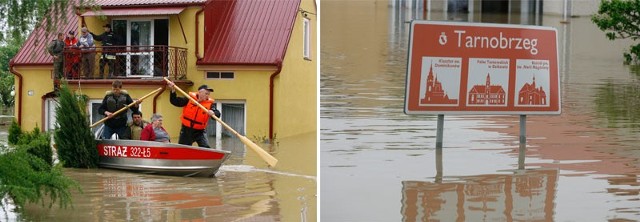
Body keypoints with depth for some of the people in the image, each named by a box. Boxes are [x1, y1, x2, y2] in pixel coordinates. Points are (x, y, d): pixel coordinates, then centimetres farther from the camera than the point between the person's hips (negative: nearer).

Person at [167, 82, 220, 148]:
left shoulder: (209, 104, -7)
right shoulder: (189, 99, -6)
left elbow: (217, 114, -19)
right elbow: (175, 102, -4)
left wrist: (213, 113, -42)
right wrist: (173, 90, -18)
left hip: (200, 131, -1)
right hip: (186, 129, 1)